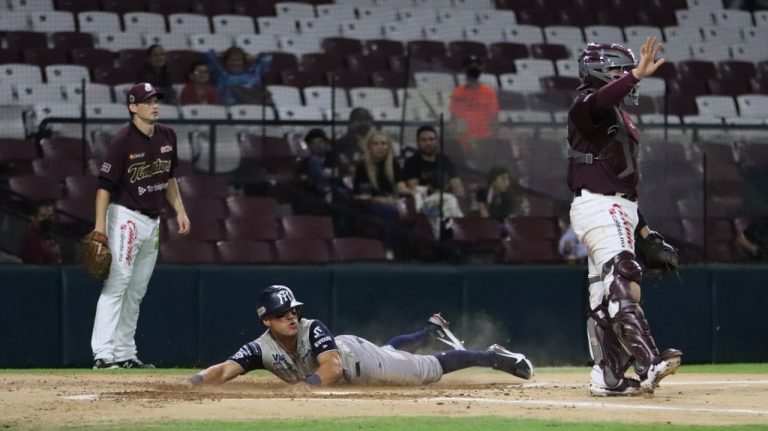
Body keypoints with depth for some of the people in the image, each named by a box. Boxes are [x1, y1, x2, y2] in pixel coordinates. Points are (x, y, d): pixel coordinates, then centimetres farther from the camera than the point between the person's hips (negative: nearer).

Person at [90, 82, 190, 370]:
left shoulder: (167, 136, 8)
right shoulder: (123, 141, -15)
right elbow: (104, 184, -17)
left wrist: (180, 211, 12)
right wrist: (100, 227, -23)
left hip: (153, 221, 8)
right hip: (126, 217, -8)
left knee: (136, 291, 10)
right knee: (117, 284, -14)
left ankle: (125, 354, 14)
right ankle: (102, 354, -19)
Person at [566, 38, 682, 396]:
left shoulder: (619, 116, 25)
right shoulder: (587, 106, -5)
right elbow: (597, 102, -33)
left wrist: (642, 227, 24)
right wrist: (637, 75, -43)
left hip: (617, 209, 11)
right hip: (598, 206, -11)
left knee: (606, 295, 10)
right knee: (622, 281, -23)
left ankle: (605, 377, 12)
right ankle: (648, 364, -38)